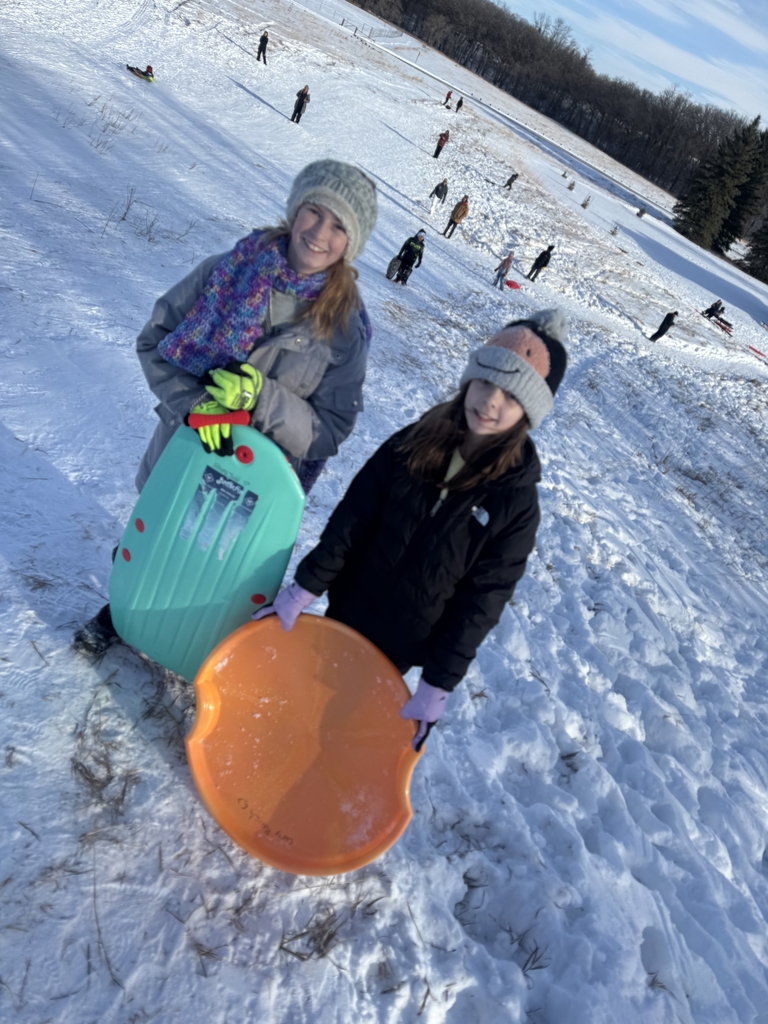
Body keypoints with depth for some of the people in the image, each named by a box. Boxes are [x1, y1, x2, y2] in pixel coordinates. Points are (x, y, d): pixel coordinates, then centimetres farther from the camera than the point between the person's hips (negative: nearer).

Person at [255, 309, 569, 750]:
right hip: (346, 610, 3)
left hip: (402, 644, -3)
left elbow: (482, 601, -16)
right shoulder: (411, 445, -12)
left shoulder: (516, 500, -19)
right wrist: (304, 588, -8)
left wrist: (438, 685, -14)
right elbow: (350, 520, -8)